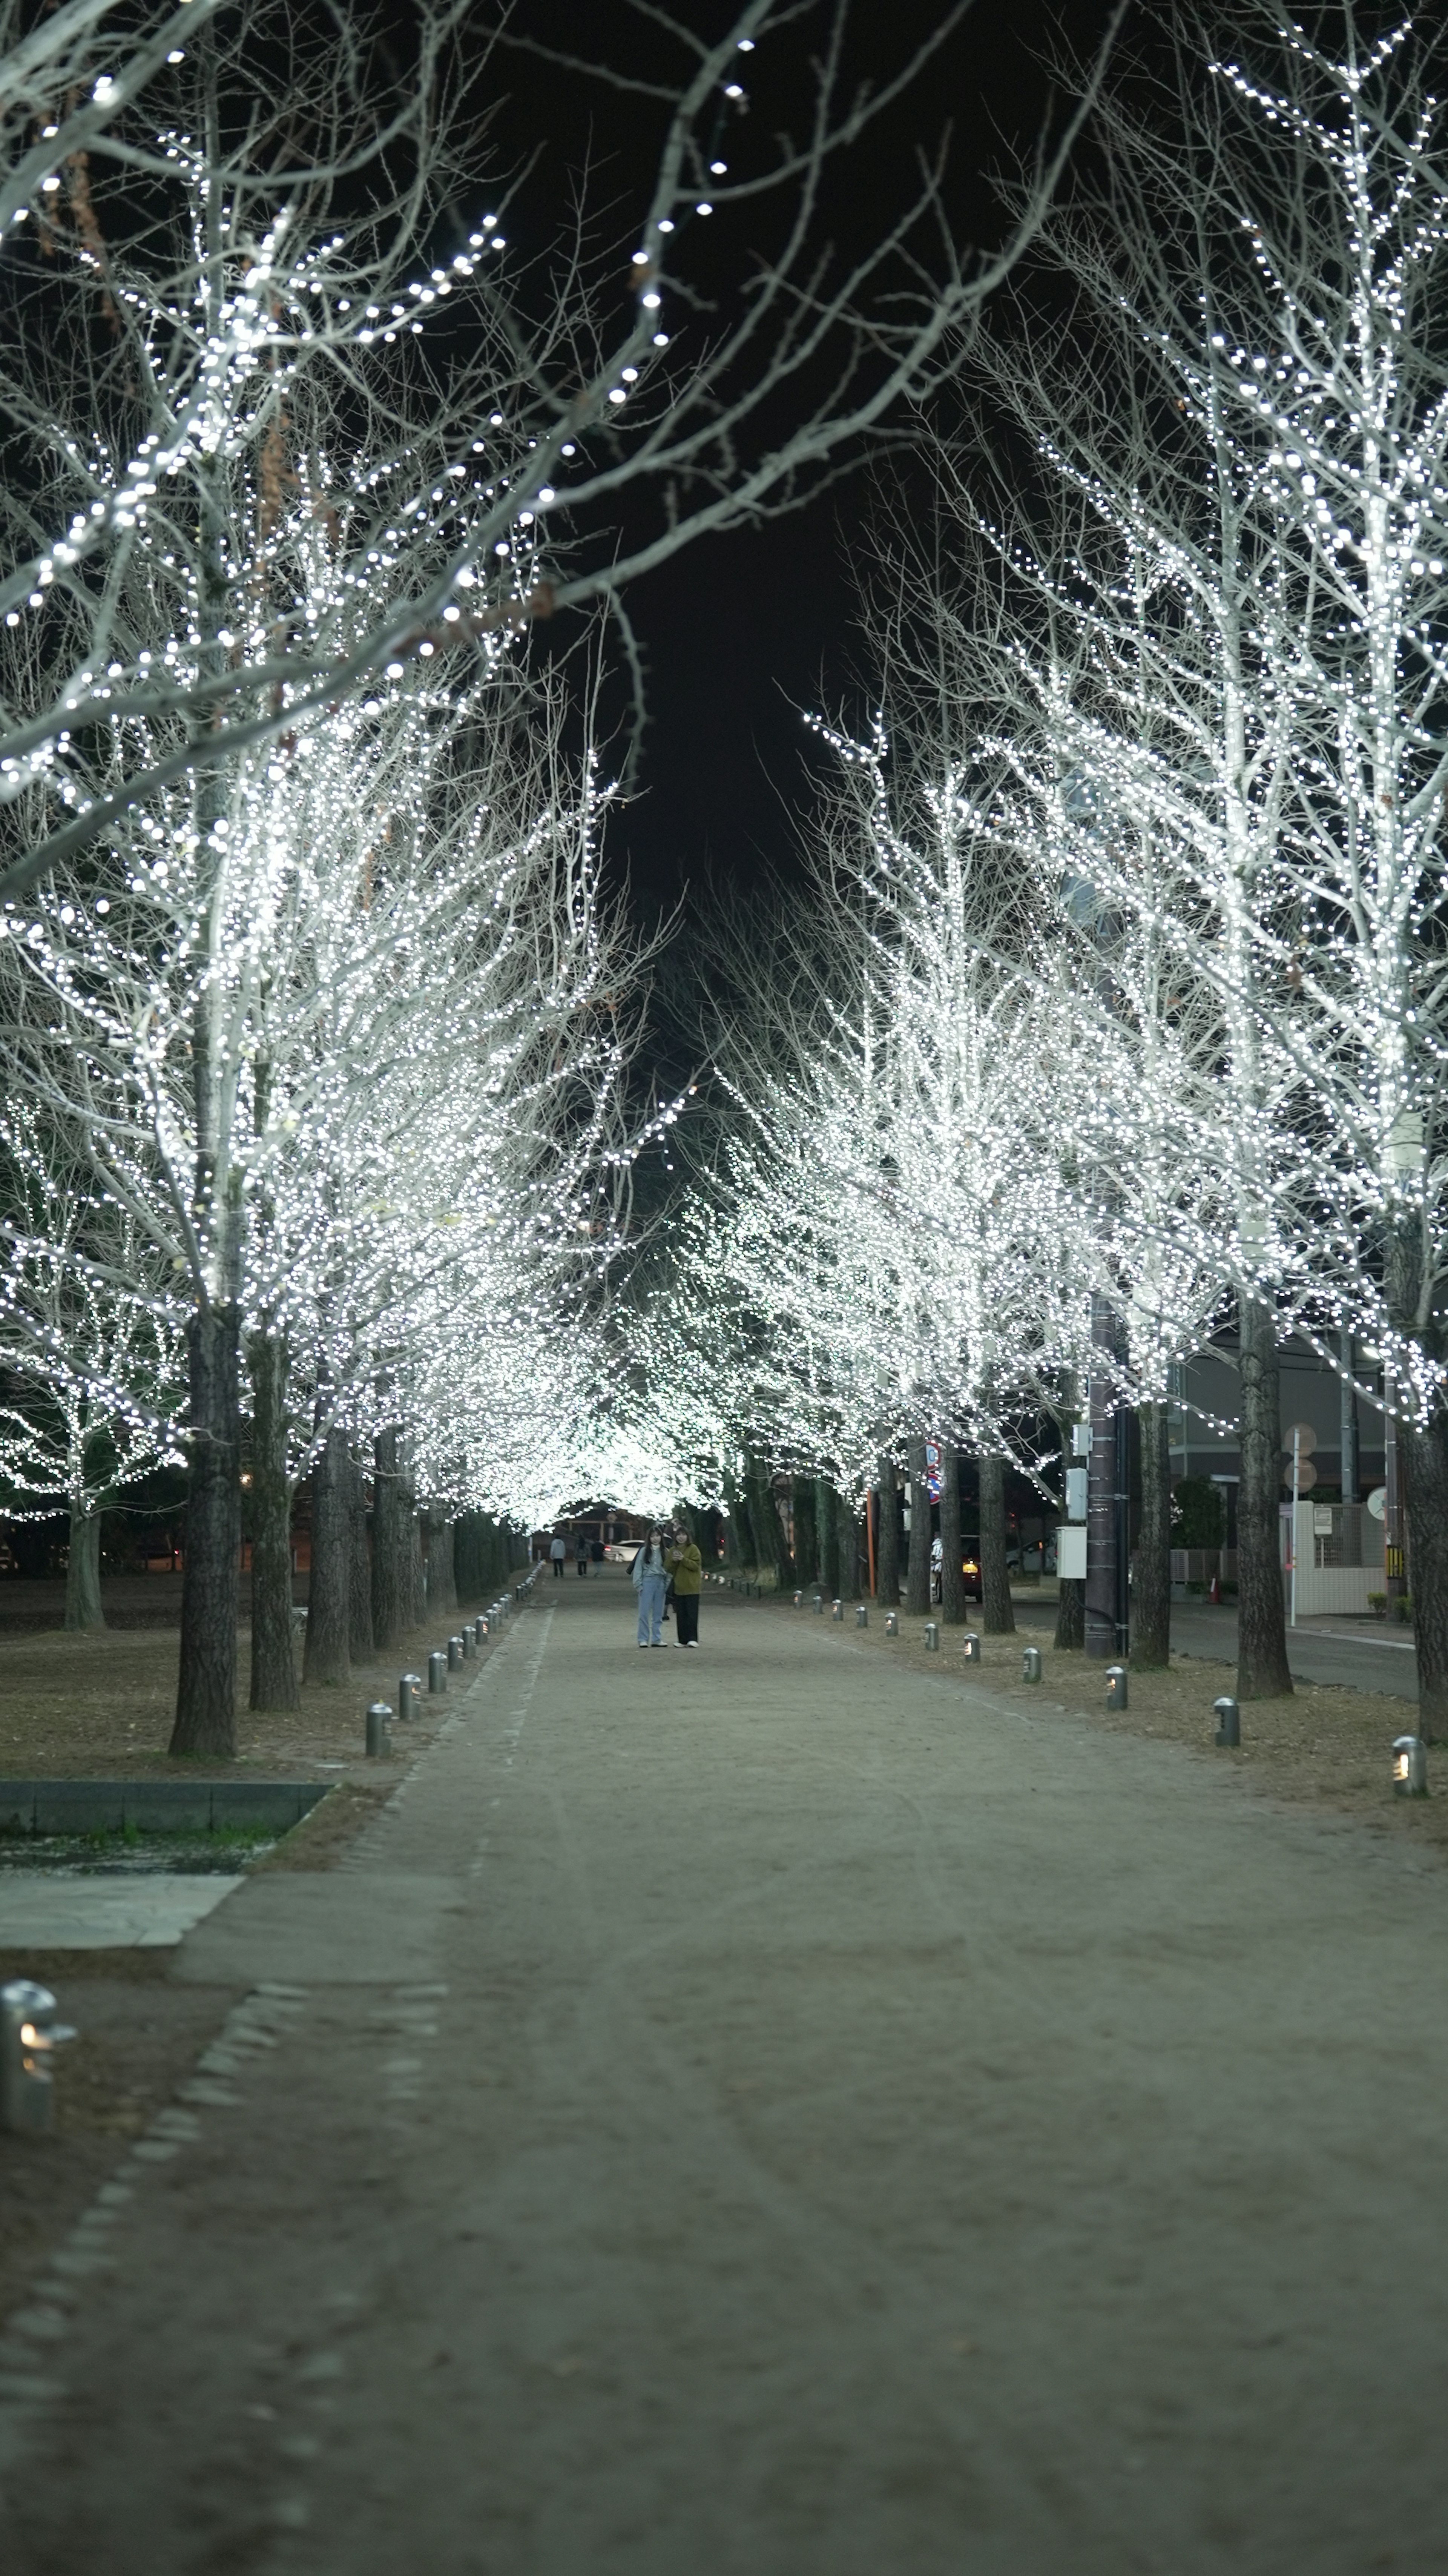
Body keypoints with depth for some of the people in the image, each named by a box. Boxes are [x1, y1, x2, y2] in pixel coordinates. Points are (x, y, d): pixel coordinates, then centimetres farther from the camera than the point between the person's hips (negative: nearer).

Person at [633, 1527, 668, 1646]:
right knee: (645, 1612, -3)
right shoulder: (644, 1551, 1)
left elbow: (668, 1569, 8)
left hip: (661, 1583, 3)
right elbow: (638, 1568, 1)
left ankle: (656, 1639, 14)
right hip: (648, 1581, -3)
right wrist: (638, 1584, -5)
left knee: (658, 1613, 8)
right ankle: (643, 1639, 2)